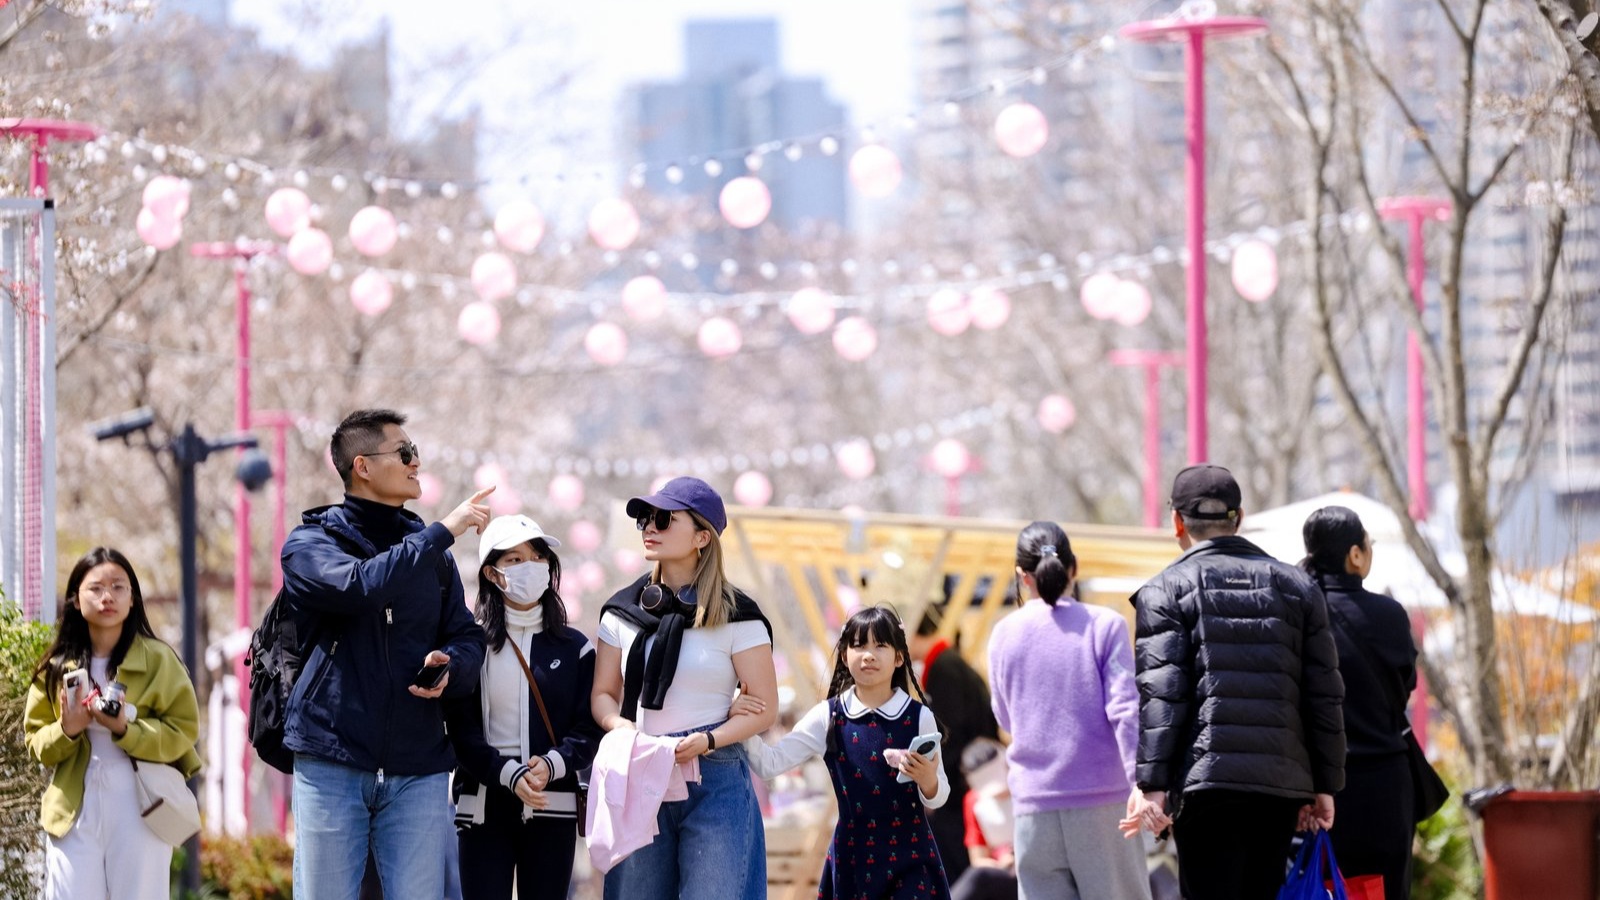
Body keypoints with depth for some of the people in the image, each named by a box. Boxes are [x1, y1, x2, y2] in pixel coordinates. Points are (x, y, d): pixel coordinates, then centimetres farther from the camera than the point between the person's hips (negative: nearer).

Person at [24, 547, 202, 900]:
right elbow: (36, 741, 11)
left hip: (139, 809, -2)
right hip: (74, 808, 2)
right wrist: (66, 730, -11)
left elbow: (183, 732, -4)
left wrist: (126, 729, -18)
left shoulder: (158, 660, 0)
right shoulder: (56, 668, 9)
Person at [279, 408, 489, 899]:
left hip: (418, 770, 3)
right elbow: (362, 585, -19)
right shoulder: (310, 543, 1)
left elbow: (467, 638, 14)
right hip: (332, 765, -3)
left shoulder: (428, 551, 16)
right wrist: (443, 532, -13)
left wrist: (450, 668, -10)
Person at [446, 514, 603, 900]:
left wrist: (551, 766, -17)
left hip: (553, 808, 1)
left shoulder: (574, 648, 8)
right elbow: (462, 730, -3)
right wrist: (509, 776, -19)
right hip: (483, 806, -1)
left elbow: (588, 729, 3)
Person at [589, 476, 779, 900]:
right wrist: (620, 726, -10)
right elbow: (603, 693, 13)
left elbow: (765, 708, -2)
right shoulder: (623, 611, 10)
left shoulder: (735, 616, -2)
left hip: (715, 783, -4)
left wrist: (707, 741, -17)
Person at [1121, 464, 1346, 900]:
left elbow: (1161, 695, -8)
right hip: (1281, 781, 4)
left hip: (1204, 781, -4)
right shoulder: (1297, 587, 13)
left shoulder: (1166, 591, 1)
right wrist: (1325, 786, 13)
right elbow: (1325, 696, 10)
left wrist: (1152, 785, -8)